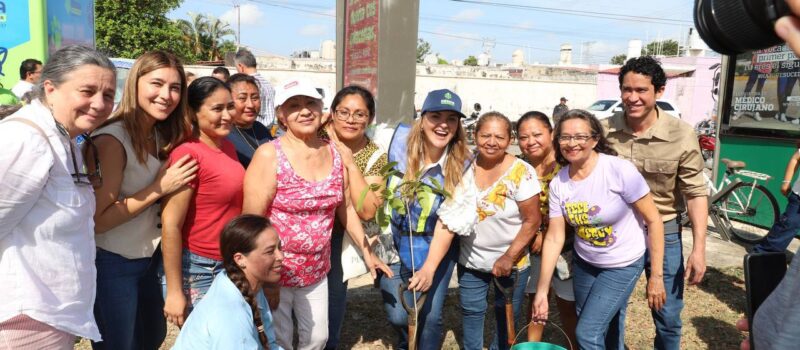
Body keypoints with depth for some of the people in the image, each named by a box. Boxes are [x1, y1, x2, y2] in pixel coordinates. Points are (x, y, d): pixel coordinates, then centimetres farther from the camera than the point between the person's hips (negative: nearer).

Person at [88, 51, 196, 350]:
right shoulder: (112, 139, -21)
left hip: (149, 257, 8)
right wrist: (160, 188, -22)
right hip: (112, 265, -8)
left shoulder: (161, 136, 3)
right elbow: (98, 219, -22)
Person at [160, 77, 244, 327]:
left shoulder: (228, 147, 6)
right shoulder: (187, 154, -18)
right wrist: (174, 291, -18)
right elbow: (170, 225, -19)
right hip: (194, 269, -7)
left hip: (230, 266, 7)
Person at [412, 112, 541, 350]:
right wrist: (429, 267, -23)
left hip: (511, 263, -2)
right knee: (471, 313, 15)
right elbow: (449, 220, -15)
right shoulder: (465, 169, -10)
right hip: (470, 261, 2)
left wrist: (508, 258, -14)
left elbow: (532, 220, -12)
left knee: (506, 318, 15)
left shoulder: (521, 173, -17)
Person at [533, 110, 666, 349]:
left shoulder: (620, 170, -23)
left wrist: (656, 276, -15)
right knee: (604, 331, 18)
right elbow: (554, 237, -7)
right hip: (584, 264, 5)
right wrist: (542, 290, -9)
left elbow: (653, 220, -16)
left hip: (623, 265, -4)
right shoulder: (558, 183, -9)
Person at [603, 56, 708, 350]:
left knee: (668, 317, 11)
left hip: (663, 232, -1)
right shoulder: (604, 130, -9)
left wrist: (699, 248, -13)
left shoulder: (681, 134, -13)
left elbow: (696, 193, -8)